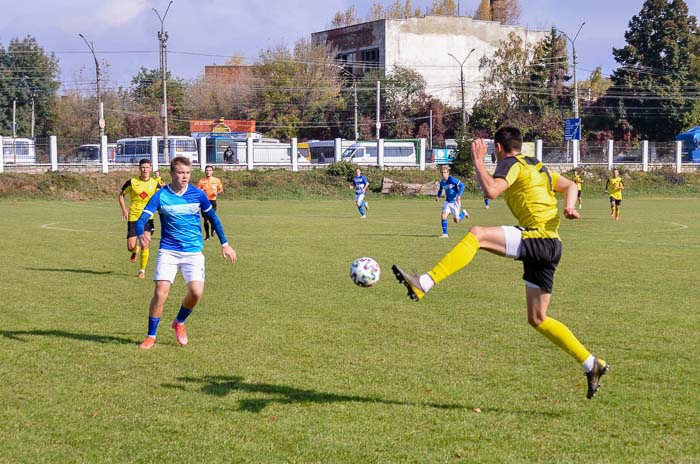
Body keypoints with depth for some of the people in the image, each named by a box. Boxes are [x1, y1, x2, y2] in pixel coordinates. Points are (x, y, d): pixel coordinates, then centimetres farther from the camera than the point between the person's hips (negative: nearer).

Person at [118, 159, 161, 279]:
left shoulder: (155, 184, 1)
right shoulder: (132, 182, -2)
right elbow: (121, 195, 9)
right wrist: (124, 209, -5)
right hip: (133, 218, 0)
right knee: (130, 247, -3)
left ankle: (142, 271, 4)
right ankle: (136, 250, 37)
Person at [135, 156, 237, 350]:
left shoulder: (198, 194, -2)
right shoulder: (160, 196, -7)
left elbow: (213, 218, 13)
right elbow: (141, 220, -14)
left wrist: (225, 244, 13)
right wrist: (142, 234, -37)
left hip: (193, 251, 1)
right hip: (168, 251, -1)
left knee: (196, 292, -14)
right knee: (160, 291, -14)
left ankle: (179, 323, 17)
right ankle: (151, 336, 4)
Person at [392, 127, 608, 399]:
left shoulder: (512, 163, -3)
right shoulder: (537, 166, 25)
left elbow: (491, 191, -20)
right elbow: (569, 185, 26)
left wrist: (478, 162, -8)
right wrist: (569, 205, 6)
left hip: (538, 238, -9)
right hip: (550, 246, 9)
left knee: (477, 234, -20)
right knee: (537, 319, 12)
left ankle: (422, 285, -32)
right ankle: (592, 366, 15)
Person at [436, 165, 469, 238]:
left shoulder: (452, 179, -20)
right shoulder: (442, 182, 1)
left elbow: (462, 185, -21)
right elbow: (440, 190, 20)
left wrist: (459, 195, -32)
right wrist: (438, 196, -1)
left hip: (455, 201, -5)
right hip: (448, 202, 5)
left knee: (456, 221, 2)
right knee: (443, 216, -14)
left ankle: (463, 213, 34)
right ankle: (445, 234, -3)